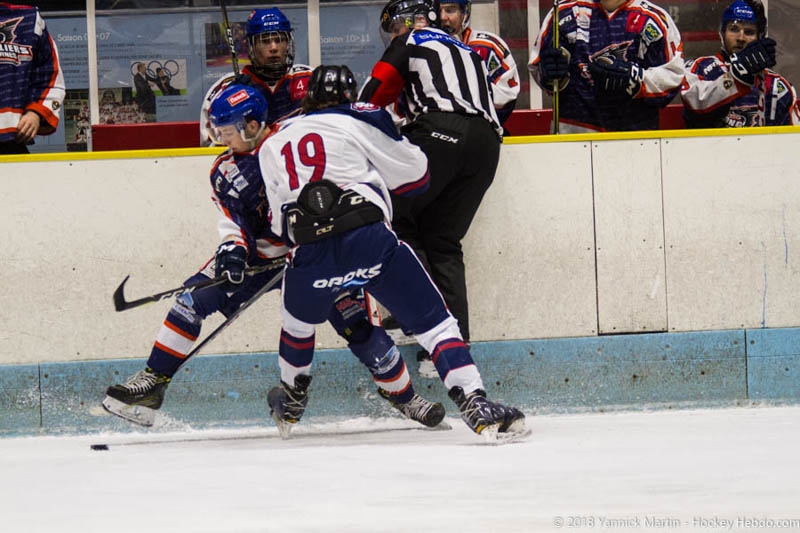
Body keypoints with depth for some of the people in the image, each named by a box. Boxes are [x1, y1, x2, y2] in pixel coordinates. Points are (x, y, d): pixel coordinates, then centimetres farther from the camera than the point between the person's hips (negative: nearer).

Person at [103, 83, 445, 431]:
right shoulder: (225, 173, 1)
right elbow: (233, 222, -4)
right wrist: (233, 249, -25)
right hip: (259, 255, 4)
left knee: (355, 321, -13)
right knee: (194, 298, -10)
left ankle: (405, 398, 6)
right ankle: (152, 383, -4)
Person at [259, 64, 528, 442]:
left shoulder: (272, 145, 26)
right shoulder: (359, 120, 13)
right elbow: (413, 174, 14)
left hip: (310, 255, 3)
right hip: (369, 239, -3)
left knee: (299, 321, 34)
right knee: (432, 321, 2)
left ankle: (291, 402, 51)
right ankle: (476, 406, -13)